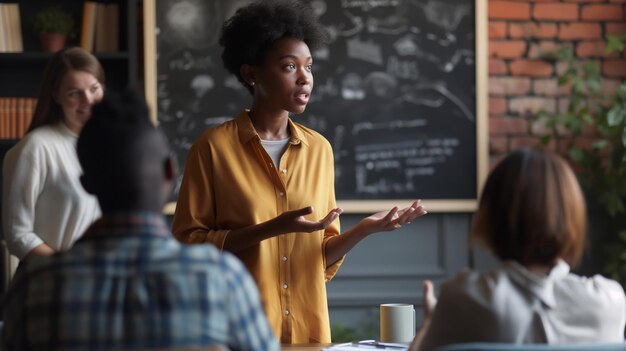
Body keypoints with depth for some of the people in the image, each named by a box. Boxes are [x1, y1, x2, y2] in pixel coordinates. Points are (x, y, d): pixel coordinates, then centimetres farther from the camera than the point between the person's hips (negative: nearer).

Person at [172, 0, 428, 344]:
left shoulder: (319, 149, 6)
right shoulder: (213, 147, -7)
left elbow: (321, 258, 10)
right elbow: (186, 246, -9)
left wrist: (364, 229, -8)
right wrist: (272, 228, -19)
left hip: (308, 331, 4)